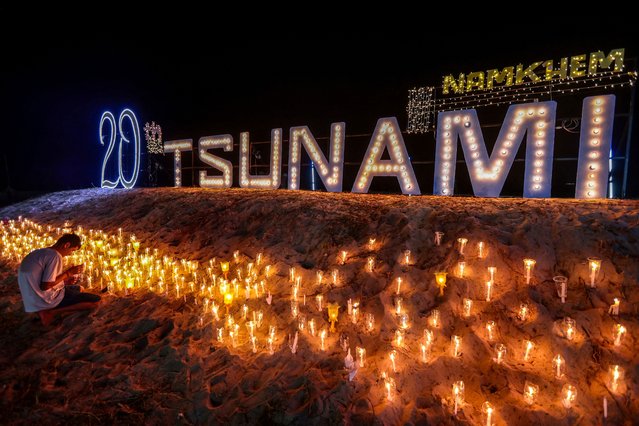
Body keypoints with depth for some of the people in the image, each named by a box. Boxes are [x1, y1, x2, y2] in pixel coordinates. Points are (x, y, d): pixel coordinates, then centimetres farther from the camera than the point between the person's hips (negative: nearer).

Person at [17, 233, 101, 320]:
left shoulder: (38, 252, 10)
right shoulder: (55, 256, -21)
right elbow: (45, 286, -25)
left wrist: (64, 280, 6)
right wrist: (68, 273, -15)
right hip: (48, 300, -10)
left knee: (79, 289, 31)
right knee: (96, 300, -14)